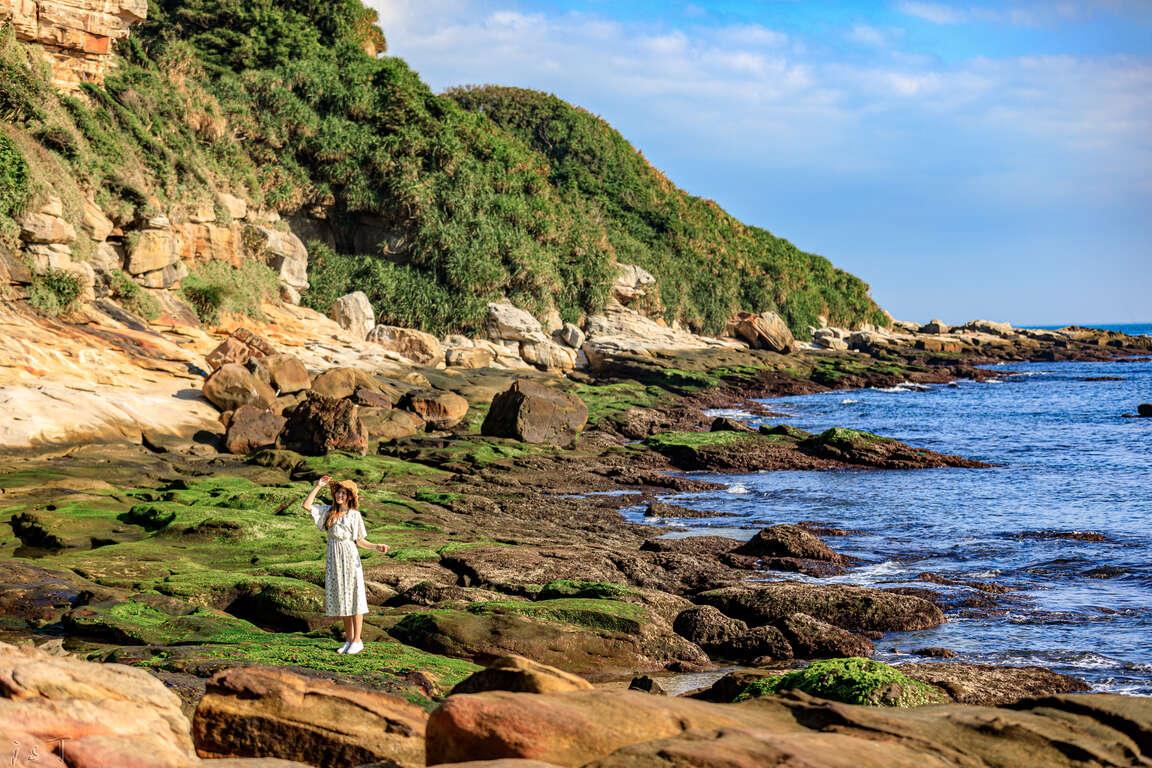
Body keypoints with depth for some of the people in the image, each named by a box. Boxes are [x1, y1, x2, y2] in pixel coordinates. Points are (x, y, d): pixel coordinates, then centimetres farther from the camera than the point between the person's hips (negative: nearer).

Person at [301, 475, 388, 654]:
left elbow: (359, 540, 2)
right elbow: (307, 505, -5)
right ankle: (349, 639, 16)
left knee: (354, 597, -2)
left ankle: (357, 641, 3)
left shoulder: (354, 515, -1)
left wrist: (376, 547, -13)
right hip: (334, 559, 3)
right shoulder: (328, 511, 6)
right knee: (341, 599, 8)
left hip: (350, 558, -3)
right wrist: (318, 486, -6)